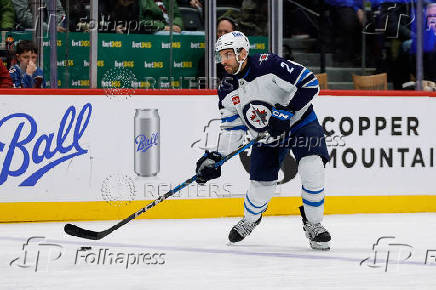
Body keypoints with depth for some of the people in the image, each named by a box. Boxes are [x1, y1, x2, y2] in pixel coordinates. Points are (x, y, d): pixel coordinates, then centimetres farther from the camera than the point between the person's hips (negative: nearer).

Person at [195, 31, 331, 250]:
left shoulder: (269, 65, -24)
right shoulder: (227, 91, -5)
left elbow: (310, 84, -26)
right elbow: (232, 129, 1)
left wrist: (286, 111, -31)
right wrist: (215, 158, -10)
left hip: (300, 124, -5)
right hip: (266, 137, 5)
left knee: (312, 170, -25)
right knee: (261, 187, -1)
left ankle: (313, 224, -5)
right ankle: (249, 220, 33)